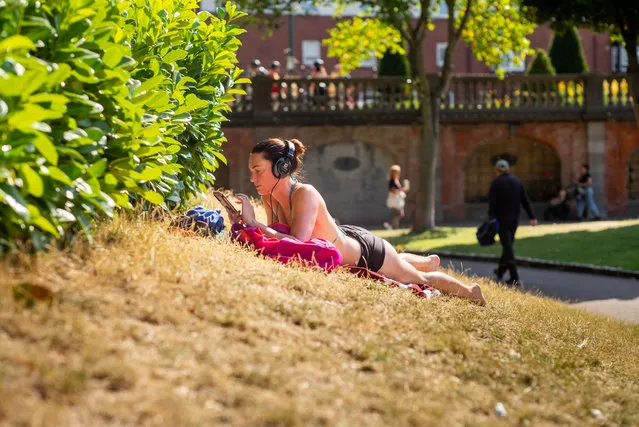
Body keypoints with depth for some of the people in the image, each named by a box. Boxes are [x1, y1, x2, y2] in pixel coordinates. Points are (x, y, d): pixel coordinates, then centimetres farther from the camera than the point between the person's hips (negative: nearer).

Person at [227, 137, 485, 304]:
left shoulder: (305, 195, -40)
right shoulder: (269, 198, -19)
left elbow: (298, 244, -50)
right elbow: (276, 236, -8)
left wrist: (253, 223, -50)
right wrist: (243, 223, -24)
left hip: (366, 251, -7)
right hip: (346, 239, 7)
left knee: (420, 280, 20)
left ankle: (469, 292, 48)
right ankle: (430, 262, 71)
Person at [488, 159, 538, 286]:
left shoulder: (496, 182, -8)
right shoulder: (517, 181, 9)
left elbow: (492, 202, -14)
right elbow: (525, 201, 8)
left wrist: (491, 217, -8)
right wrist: (532, 217, 8)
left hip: (502, 218, -6)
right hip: (514, 218, 6)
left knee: (507, 246, -6)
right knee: (508, 244, 18)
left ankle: (514, 277, -12)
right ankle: (500, 271, 33)